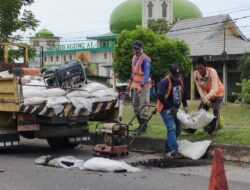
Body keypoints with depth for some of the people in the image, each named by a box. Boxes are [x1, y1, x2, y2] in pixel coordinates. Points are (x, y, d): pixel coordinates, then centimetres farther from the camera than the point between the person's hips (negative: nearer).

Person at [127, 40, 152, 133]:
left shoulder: (145, 59, -16)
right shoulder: (134, 57, 12)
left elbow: (147, 74, -23)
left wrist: (142, 86, -31)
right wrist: (130, 83, 22)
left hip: (143, 86, -9)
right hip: (136, 85, 9)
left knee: (143, 106, -4)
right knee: (135, 104, 15)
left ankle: (143, 126, 2)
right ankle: (141, 124, 26)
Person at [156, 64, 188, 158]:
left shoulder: (180, 80, 4)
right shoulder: (164, 82, -19)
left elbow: (183, 93, 19)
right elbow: (160, 97, -24)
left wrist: (185, 105, 13)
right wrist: (170, 107, -22)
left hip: (175, 109, 8)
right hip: (166, 109, -8)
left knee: (177, 130, 11)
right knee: (172, 128, -21)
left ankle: (168, 147, 24)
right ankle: (173, 151, -26)